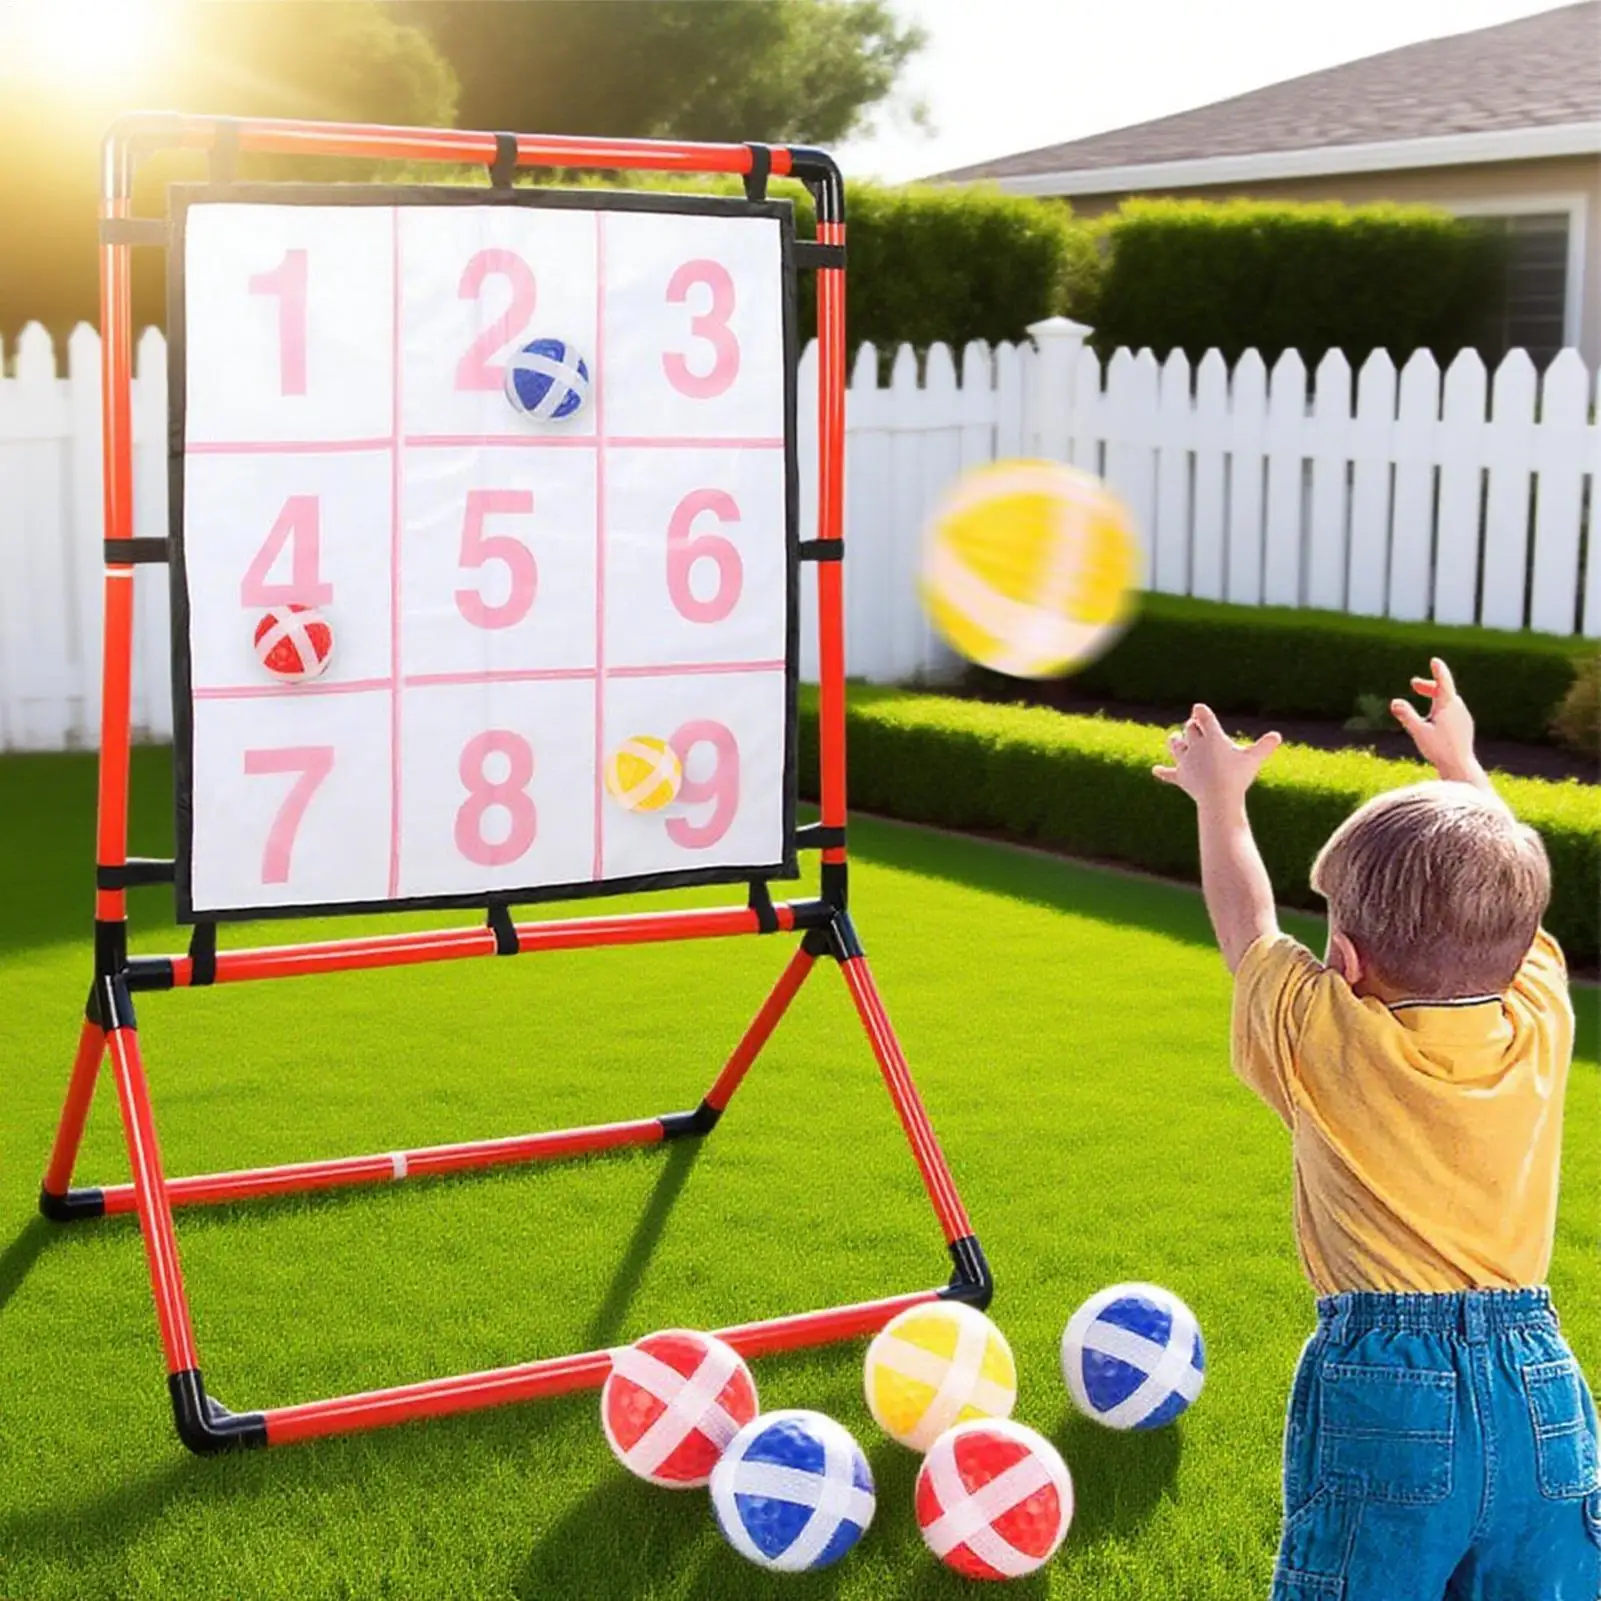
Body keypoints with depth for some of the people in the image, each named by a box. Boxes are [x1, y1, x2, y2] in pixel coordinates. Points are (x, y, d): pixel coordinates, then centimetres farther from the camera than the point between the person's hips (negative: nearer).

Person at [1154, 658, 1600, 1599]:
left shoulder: (1325, 1040, -8)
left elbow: (1247, 924, 11)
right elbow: (1504, 890, 20)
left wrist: (1220, 796, 28)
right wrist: (1461, 763, 37)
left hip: (1383, 1388, -3)